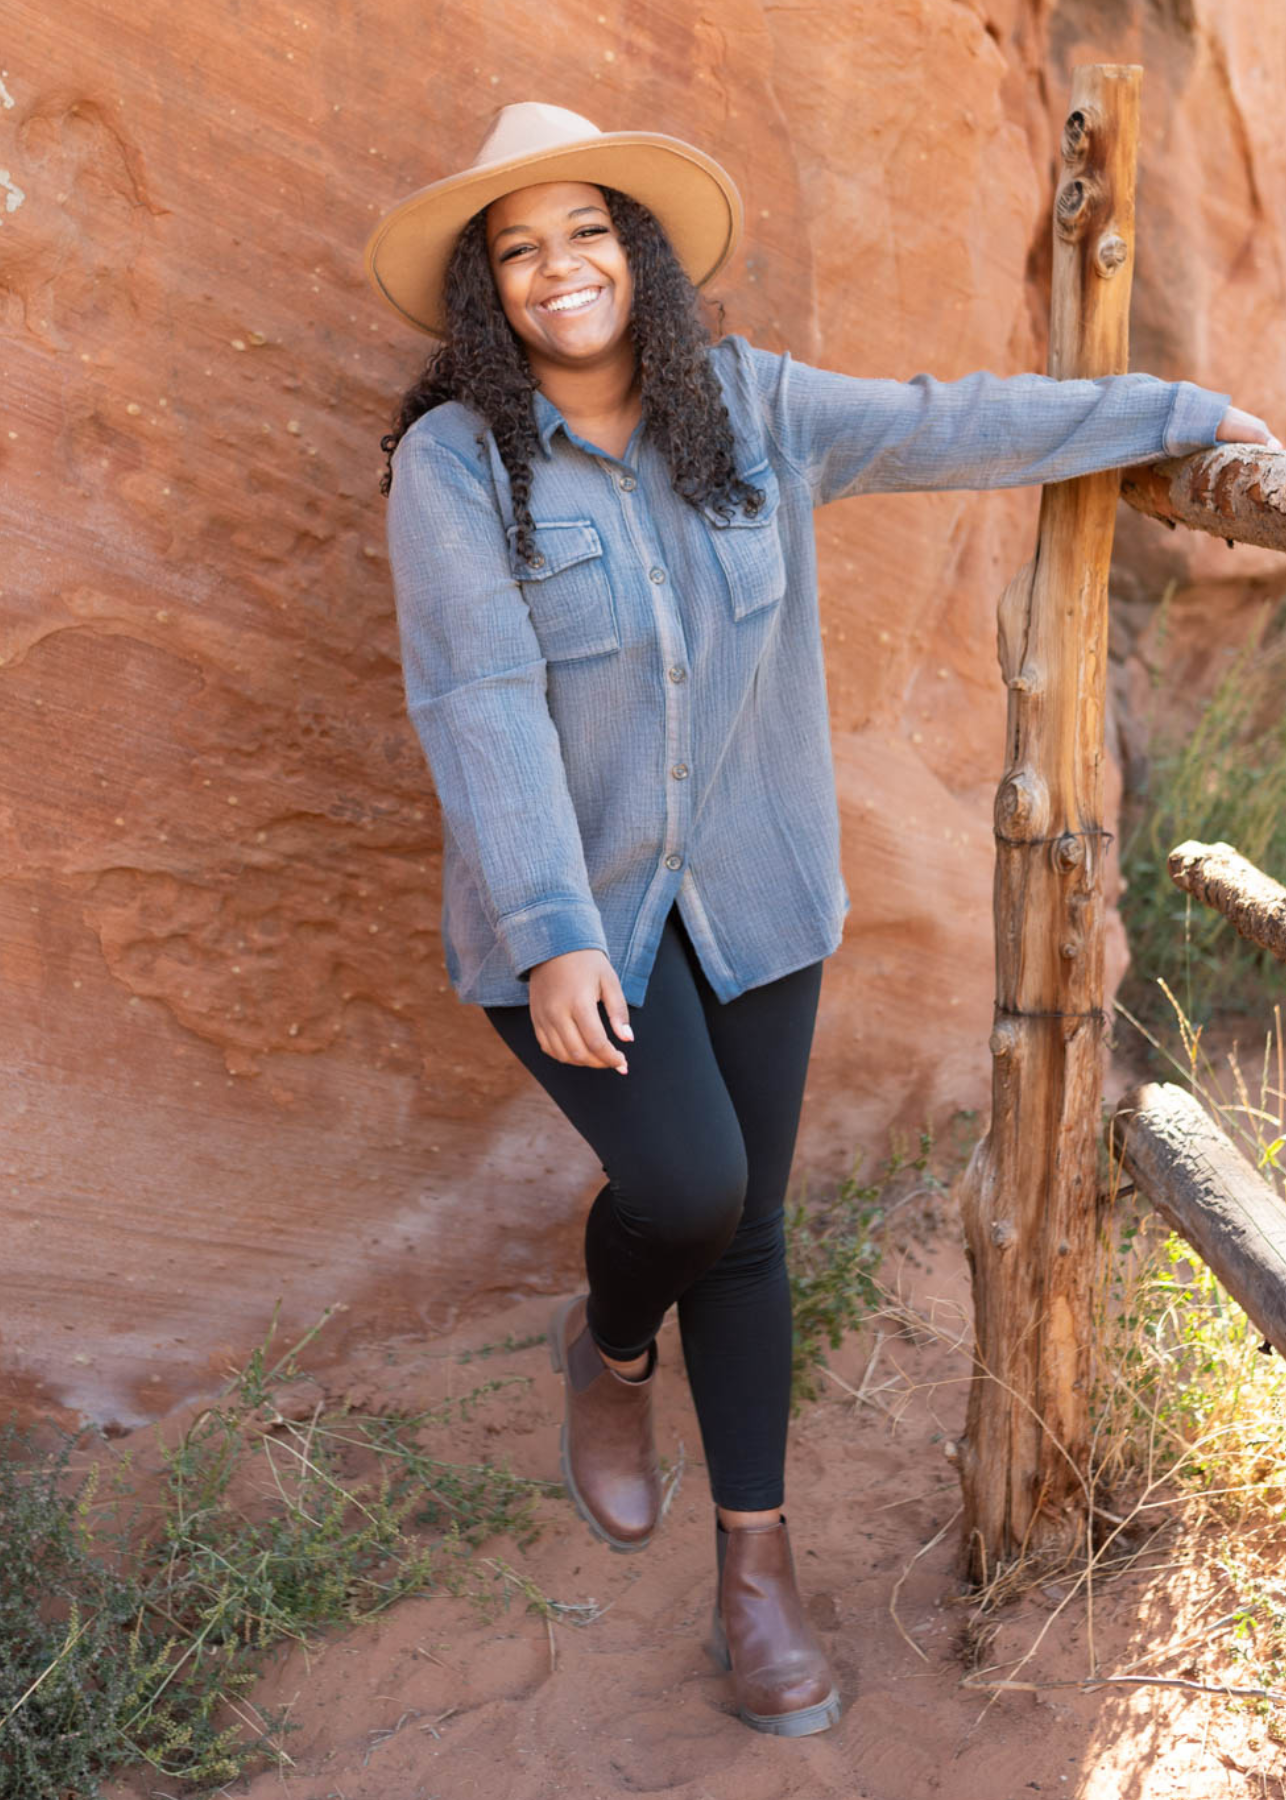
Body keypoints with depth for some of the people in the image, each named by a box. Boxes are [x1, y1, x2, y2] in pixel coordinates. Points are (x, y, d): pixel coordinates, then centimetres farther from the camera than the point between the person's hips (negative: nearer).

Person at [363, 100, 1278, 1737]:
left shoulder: (749, 408, 0)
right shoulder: (452, 462, -12)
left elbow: (959, 426, 7)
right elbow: (479, 701, -21)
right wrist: (553, 938, -30)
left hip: (747, 894, 4)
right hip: (567, 911, -3)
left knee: (748, 1229, 8)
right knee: (687, 1187, -18)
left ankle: (755, 1569, 24)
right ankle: (608, 1350, 21)